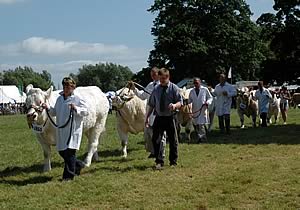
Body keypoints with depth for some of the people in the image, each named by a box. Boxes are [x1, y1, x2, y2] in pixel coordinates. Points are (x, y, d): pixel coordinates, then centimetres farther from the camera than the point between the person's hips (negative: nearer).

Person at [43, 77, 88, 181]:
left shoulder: (77, 99, -6)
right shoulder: (60, 99, 13)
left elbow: (86, 111, -9)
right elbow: (55, 112, 21)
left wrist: (76, 108, -24)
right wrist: (48, 108, 3)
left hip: (73, 130, -7)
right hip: (61, 130, 7)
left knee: (69, 152, -6)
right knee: (62, 151, 12)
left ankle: (69, 175, 5)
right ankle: (78, 165, 33)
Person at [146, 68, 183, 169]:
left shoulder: (174, 88, -2)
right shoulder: (156, 89, 8)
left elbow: (180, 102, -5)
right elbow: (151, 104, 13)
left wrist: (175, 105, -28)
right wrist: (147, 117, 9)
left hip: (170, 118, -2)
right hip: (159, 118, 2)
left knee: (173, 141, 6)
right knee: (156, 140, -3)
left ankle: (173, 162, 21)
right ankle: (159, 162, 8)